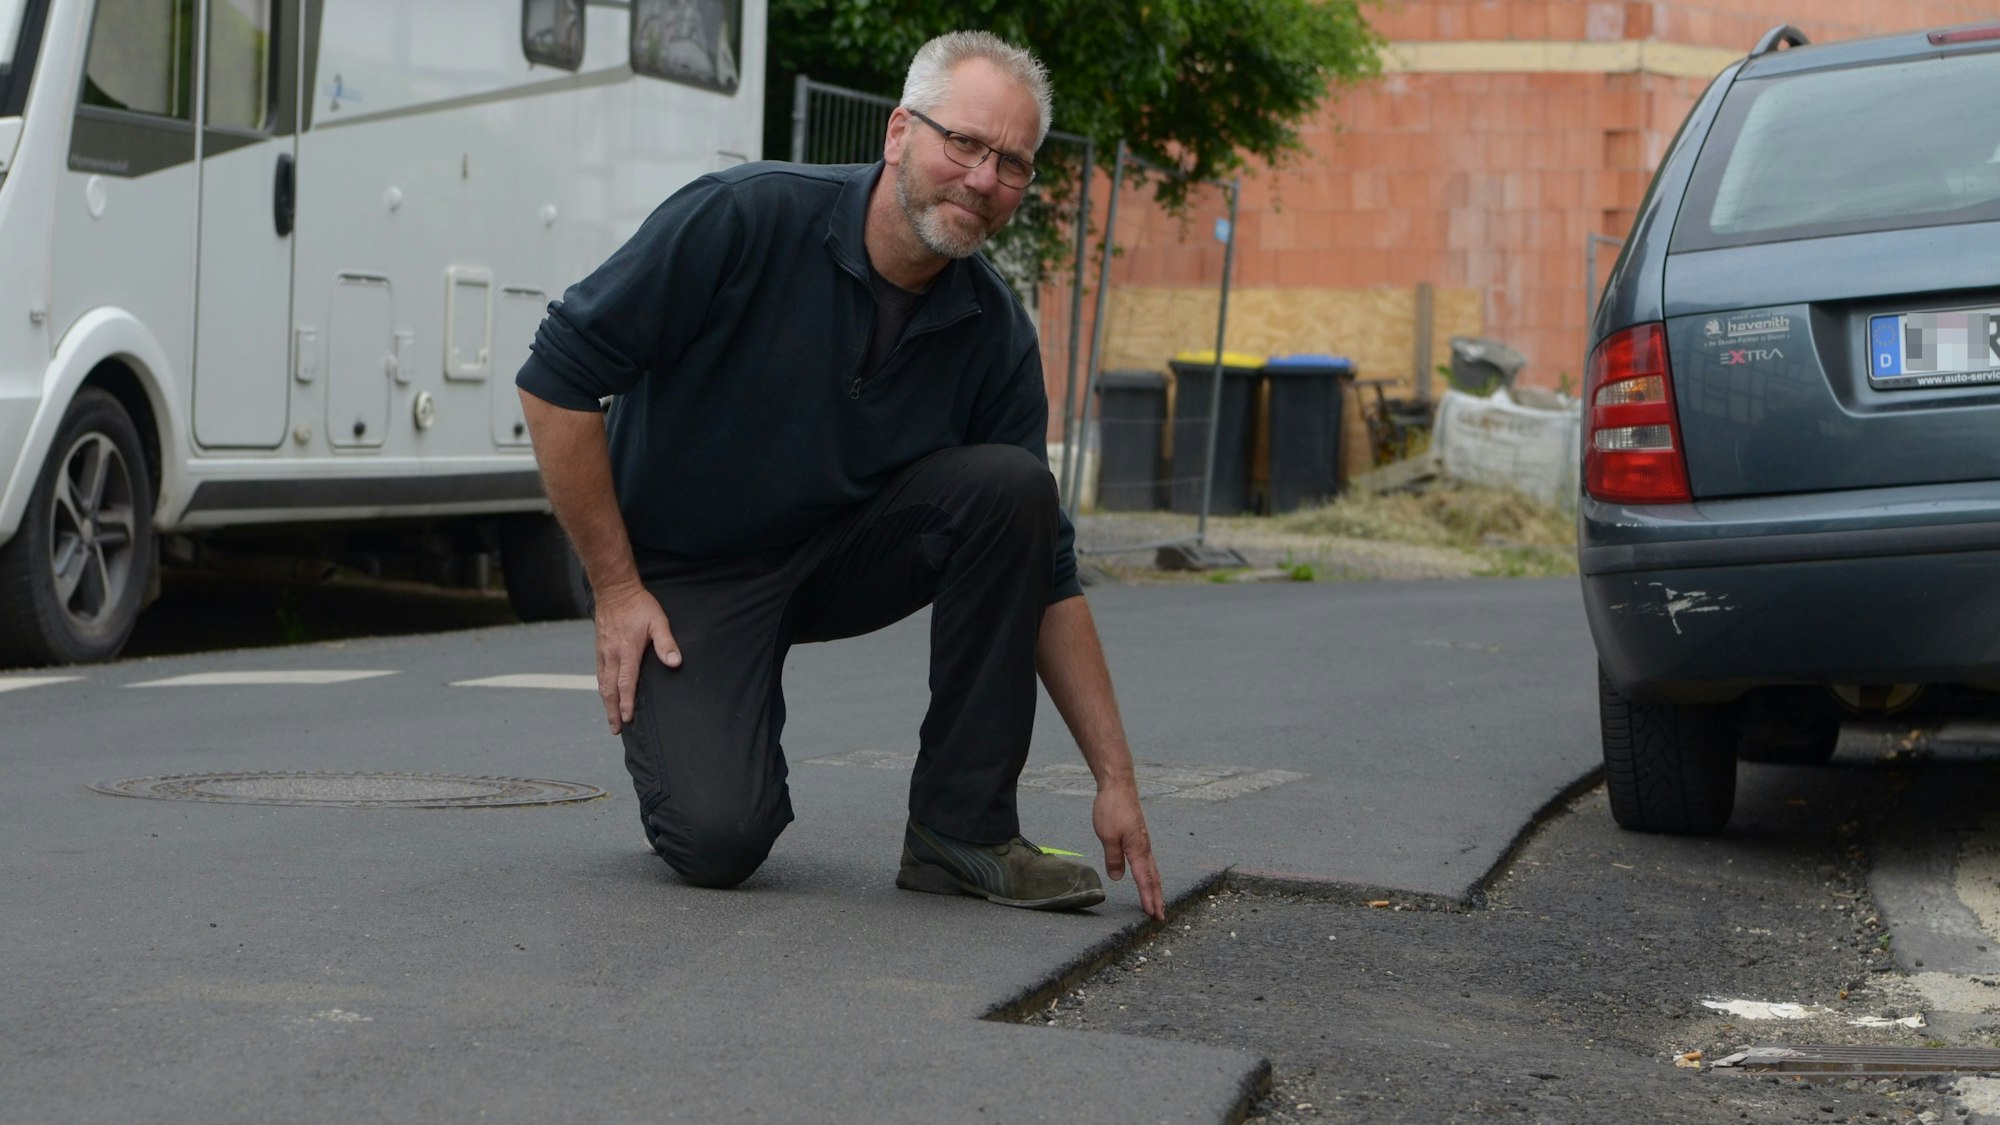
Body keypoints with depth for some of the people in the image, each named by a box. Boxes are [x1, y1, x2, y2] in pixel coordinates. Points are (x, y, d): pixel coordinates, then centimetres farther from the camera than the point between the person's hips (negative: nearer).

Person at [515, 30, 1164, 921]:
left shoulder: (996, 337, -10)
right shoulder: (746, 217, -23)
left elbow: (1046, 576, -5)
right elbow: (558, 378, -18)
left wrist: (1114, 779, -9)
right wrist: (616, 589, -16)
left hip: (836, 558, 4)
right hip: (678, 570, -4)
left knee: (1008, 486, -23)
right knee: (718, 842, -26)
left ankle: (963, 826, -11)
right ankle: (691, 735, 13)